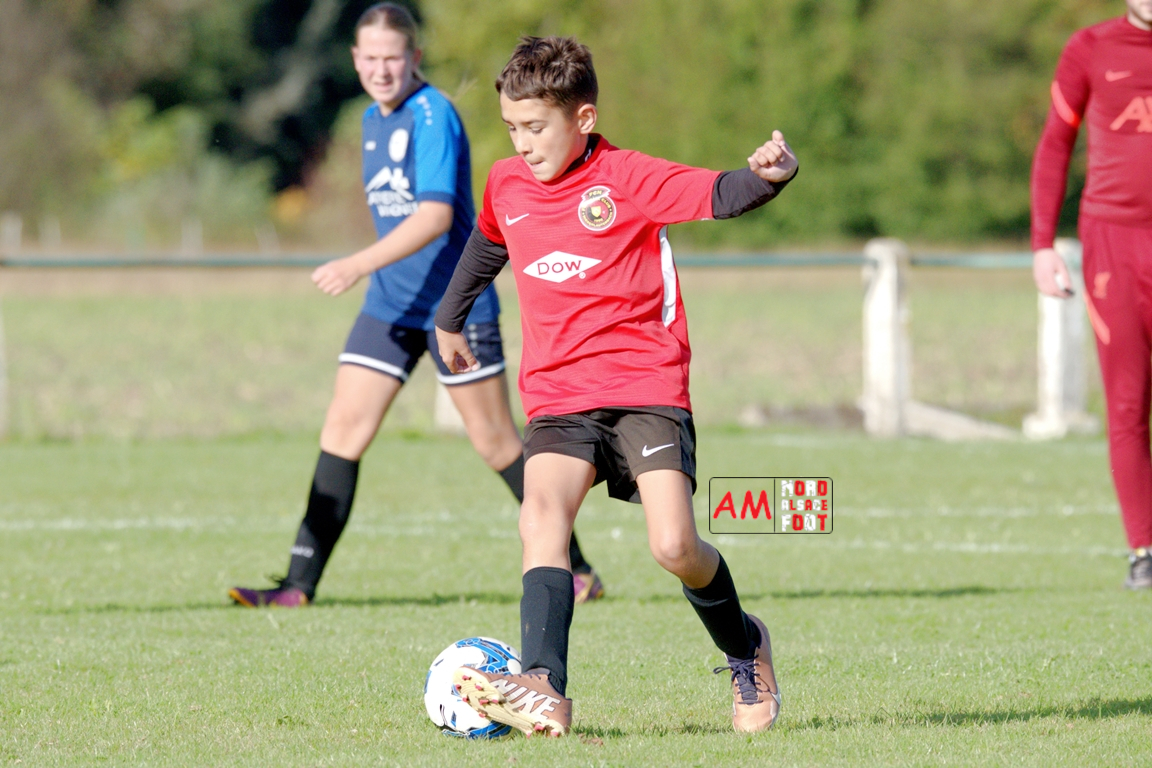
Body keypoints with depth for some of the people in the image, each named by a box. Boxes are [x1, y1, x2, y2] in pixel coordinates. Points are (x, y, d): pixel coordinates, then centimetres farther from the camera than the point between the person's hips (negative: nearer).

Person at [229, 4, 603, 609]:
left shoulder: (432, 116, -15)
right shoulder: (374, 120, 10)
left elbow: (436, 215, -26)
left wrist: (361, 264, -33)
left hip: (455, 304, -7)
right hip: (390, 304, 7)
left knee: (495, 443, 0)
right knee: (343, 428, -3)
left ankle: (577, 572, 14)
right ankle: (299, 586, -5)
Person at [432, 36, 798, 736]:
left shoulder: (627, 178, -6)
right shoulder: (506, 186, 10)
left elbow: (717, 196, -21)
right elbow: (488, 243, 33)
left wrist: (769, 176, -43)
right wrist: (450, 319, 46)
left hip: (647, 388, -4)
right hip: (559, 397, 4)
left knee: (675, 547, -15)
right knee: (541, 518, -24)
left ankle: (745, 648, 18)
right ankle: (544, 690, -38)